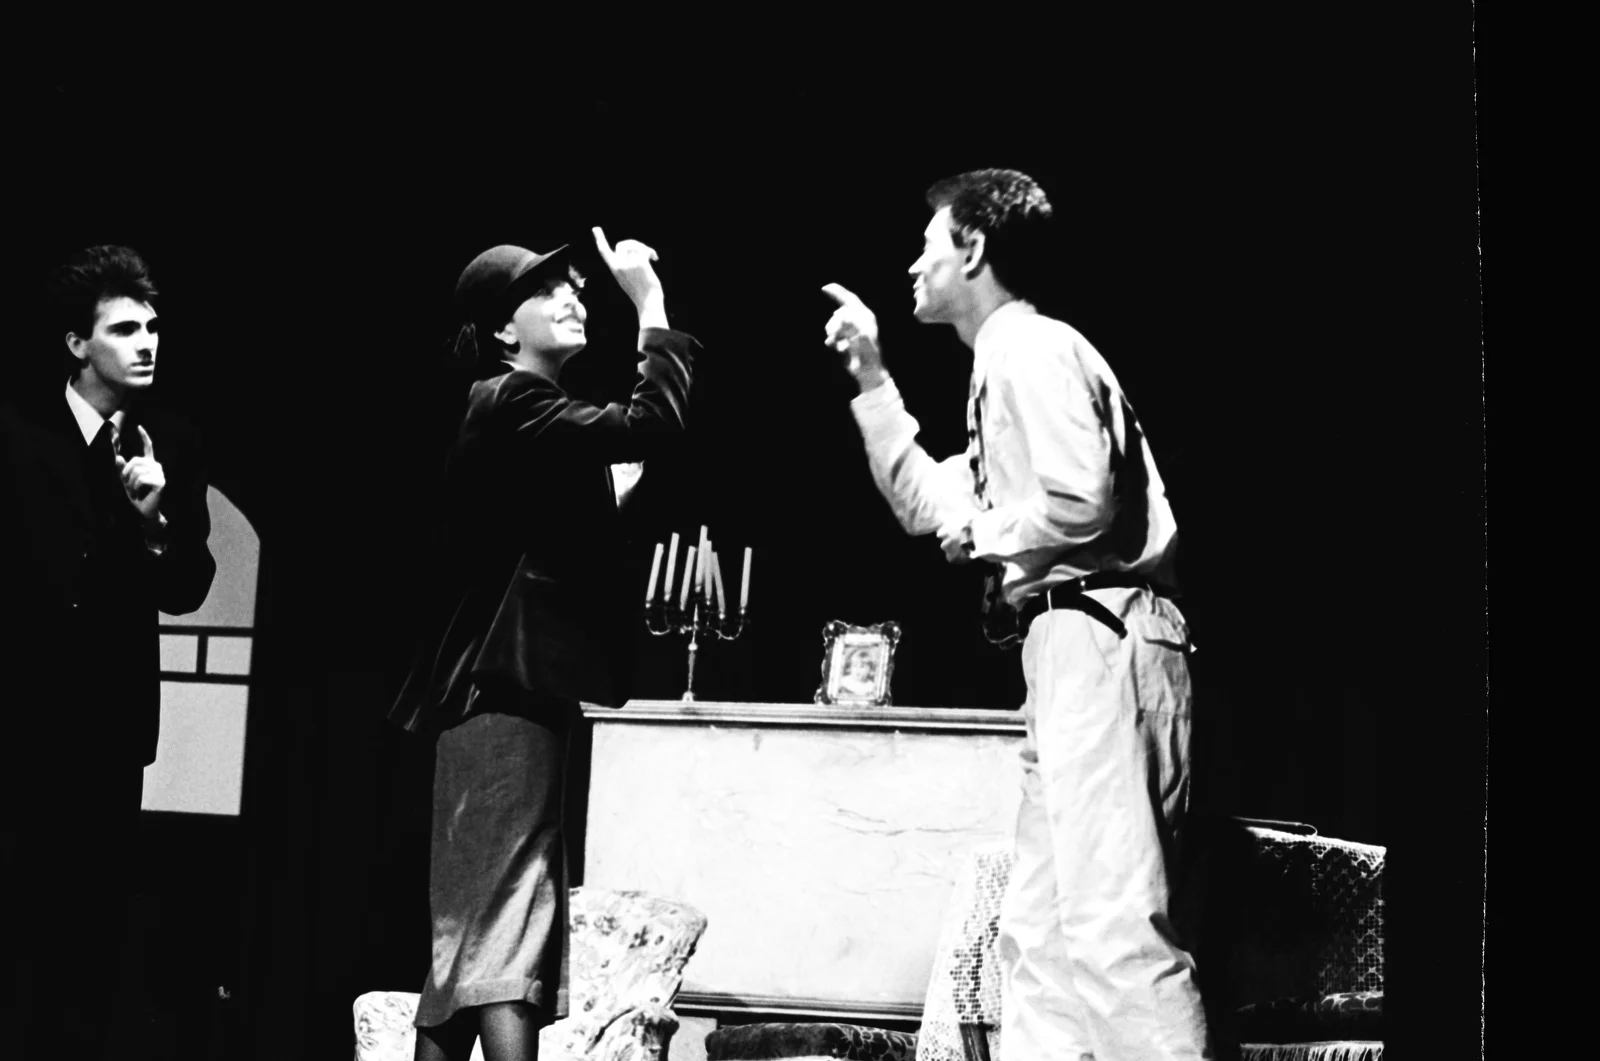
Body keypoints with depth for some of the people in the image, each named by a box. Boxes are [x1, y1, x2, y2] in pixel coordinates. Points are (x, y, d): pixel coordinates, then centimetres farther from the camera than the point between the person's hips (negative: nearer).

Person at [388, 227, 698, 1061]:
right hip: (508, 687, -10)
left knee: (471, 928, 9)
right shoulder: (512, 404, -11)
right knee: (502, 917, -16)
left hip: (513, 687, 10)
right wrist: (651, 305, -14)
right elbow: (650, 424, -22)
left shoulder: (533, 416, 20)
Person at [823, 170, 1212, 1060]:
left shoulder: (1028, 348, -7)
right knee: (1040, 932, 9)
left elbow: (1077, 504, -21)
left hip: (1101, 643, -11)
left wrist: (982, 532, -2)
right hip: (1074, 652, 11)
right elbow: (926, 505, 31)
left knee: (1112, 923, -16)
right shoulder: (1013, 361, 25)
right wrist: (871, 378, 28)